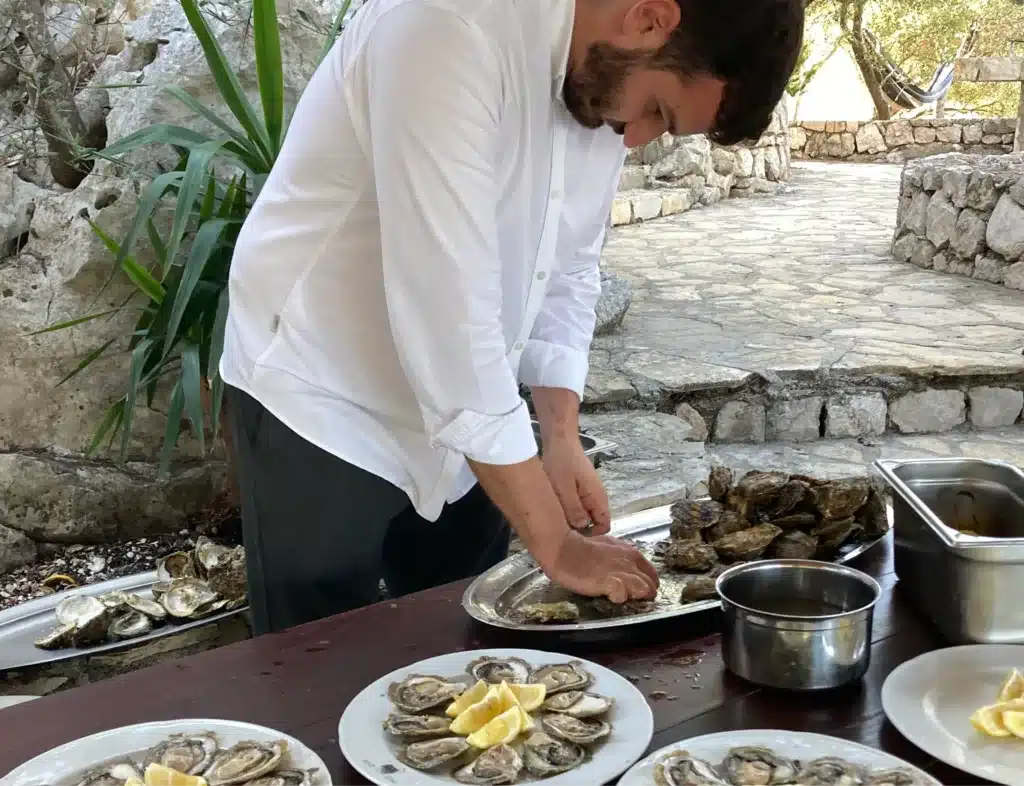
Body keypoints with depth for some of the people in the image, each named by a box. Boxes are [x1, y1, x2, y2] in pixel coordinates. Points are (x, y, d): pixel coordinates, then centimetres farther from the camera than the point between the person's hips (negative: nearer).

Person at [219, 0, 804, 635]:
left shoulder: (609, 72, -4)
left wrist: (563, 438, -7)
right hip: (324, 401, -7)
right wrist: (556, 546, -27)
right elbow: (446, 307, -33)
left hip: (461, 410, 7)